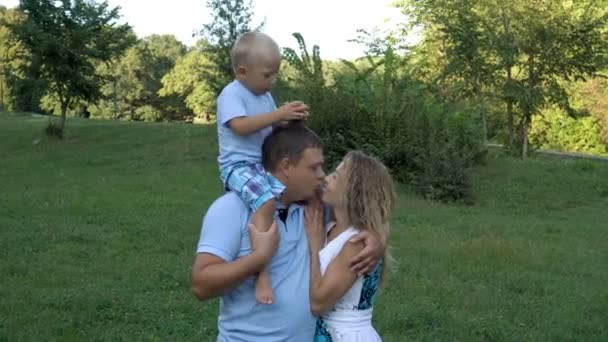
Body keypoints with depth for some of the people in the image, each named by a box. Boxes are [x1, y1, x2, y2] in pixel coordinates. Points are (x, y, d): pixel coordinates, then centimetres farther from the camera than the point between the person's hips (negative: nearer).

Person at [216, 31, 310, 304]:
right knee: (267, 201, -34)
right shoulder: (231, 94, -11)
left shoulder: (265, 95, 15)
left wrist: (290, 120, -1)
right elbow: (241, 126, -26)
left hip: (266, 164, 9)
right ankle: (262, 271, -33)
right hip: (239, 166, -9)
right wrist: (279, 114, -26)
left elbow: (272, 128, 21)